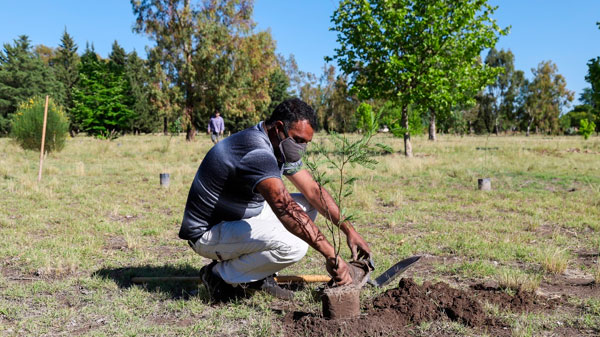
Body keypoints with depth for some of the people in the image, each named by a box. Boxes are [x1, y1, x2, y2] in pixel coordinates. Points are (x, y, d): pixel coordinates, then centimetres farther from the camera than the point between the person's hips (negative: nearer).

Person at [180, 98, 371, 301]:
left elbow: (314, 191, 5)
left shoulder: (281, 148, 3)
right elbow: (284, 208, -41)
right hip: (208, 232, -10)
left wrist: (349, 230, -4)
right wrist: (330, 254, -44)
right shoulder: (257, 151, -29)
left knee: (308, 205, 5)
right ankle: (220, 276, -6)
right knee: (293, 246, -28)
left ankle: (258, 276, 7)